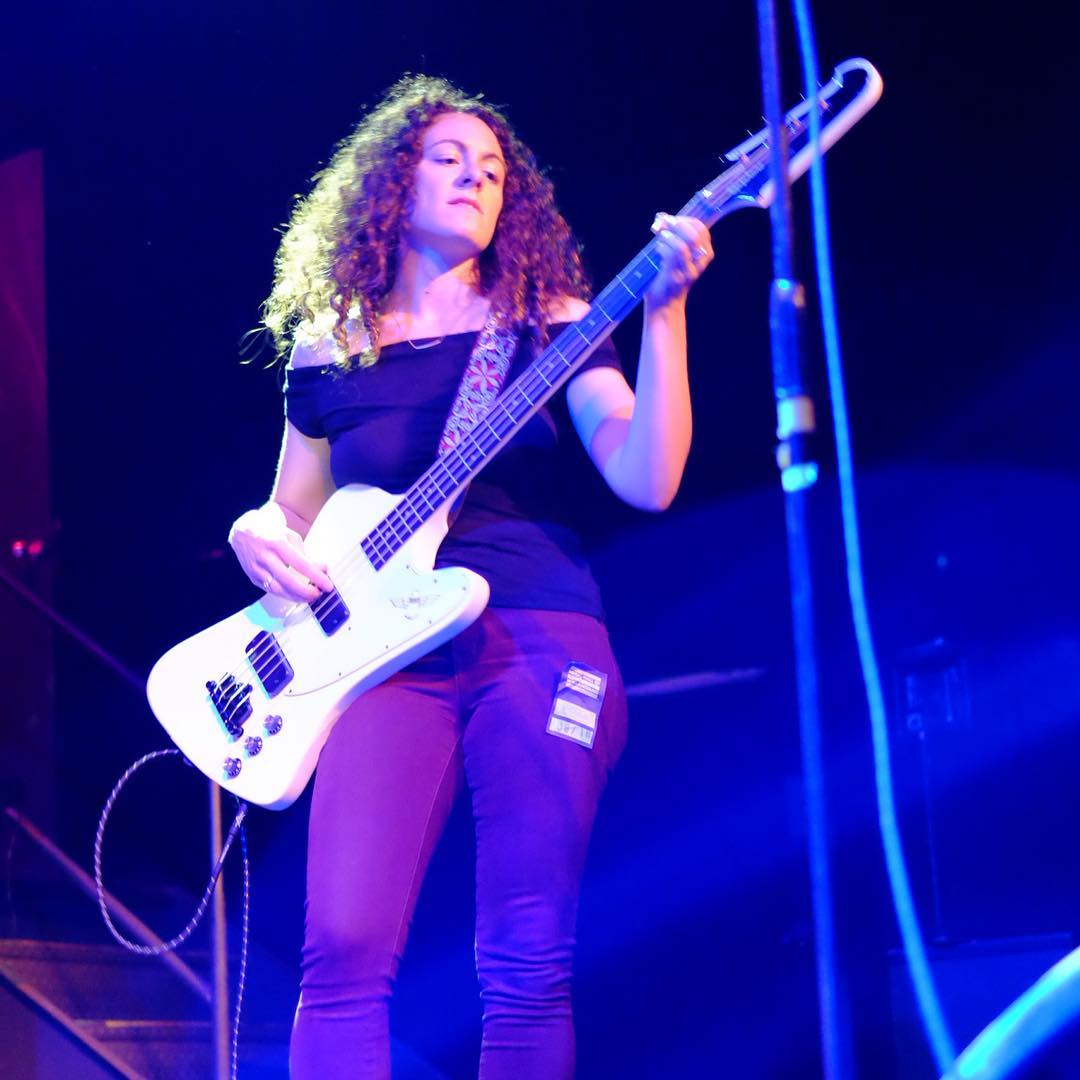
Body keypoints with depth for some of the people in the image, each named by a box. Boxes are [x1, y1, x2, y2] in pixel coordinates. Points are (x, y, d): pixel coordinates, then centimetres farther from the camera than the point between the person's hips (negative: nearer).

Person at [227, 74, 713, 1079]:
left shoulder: (547, 324, 9)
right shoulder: (328, 347, 13)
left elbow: (647, 480, -5)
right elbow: (290, 517, 21)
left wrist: (663, 311, -14)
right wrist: (256, 533, -3)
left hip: (537, 641, -1)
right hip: (389, 651, 1)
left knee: (528, 967, -5)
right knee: (344, 949, -14)